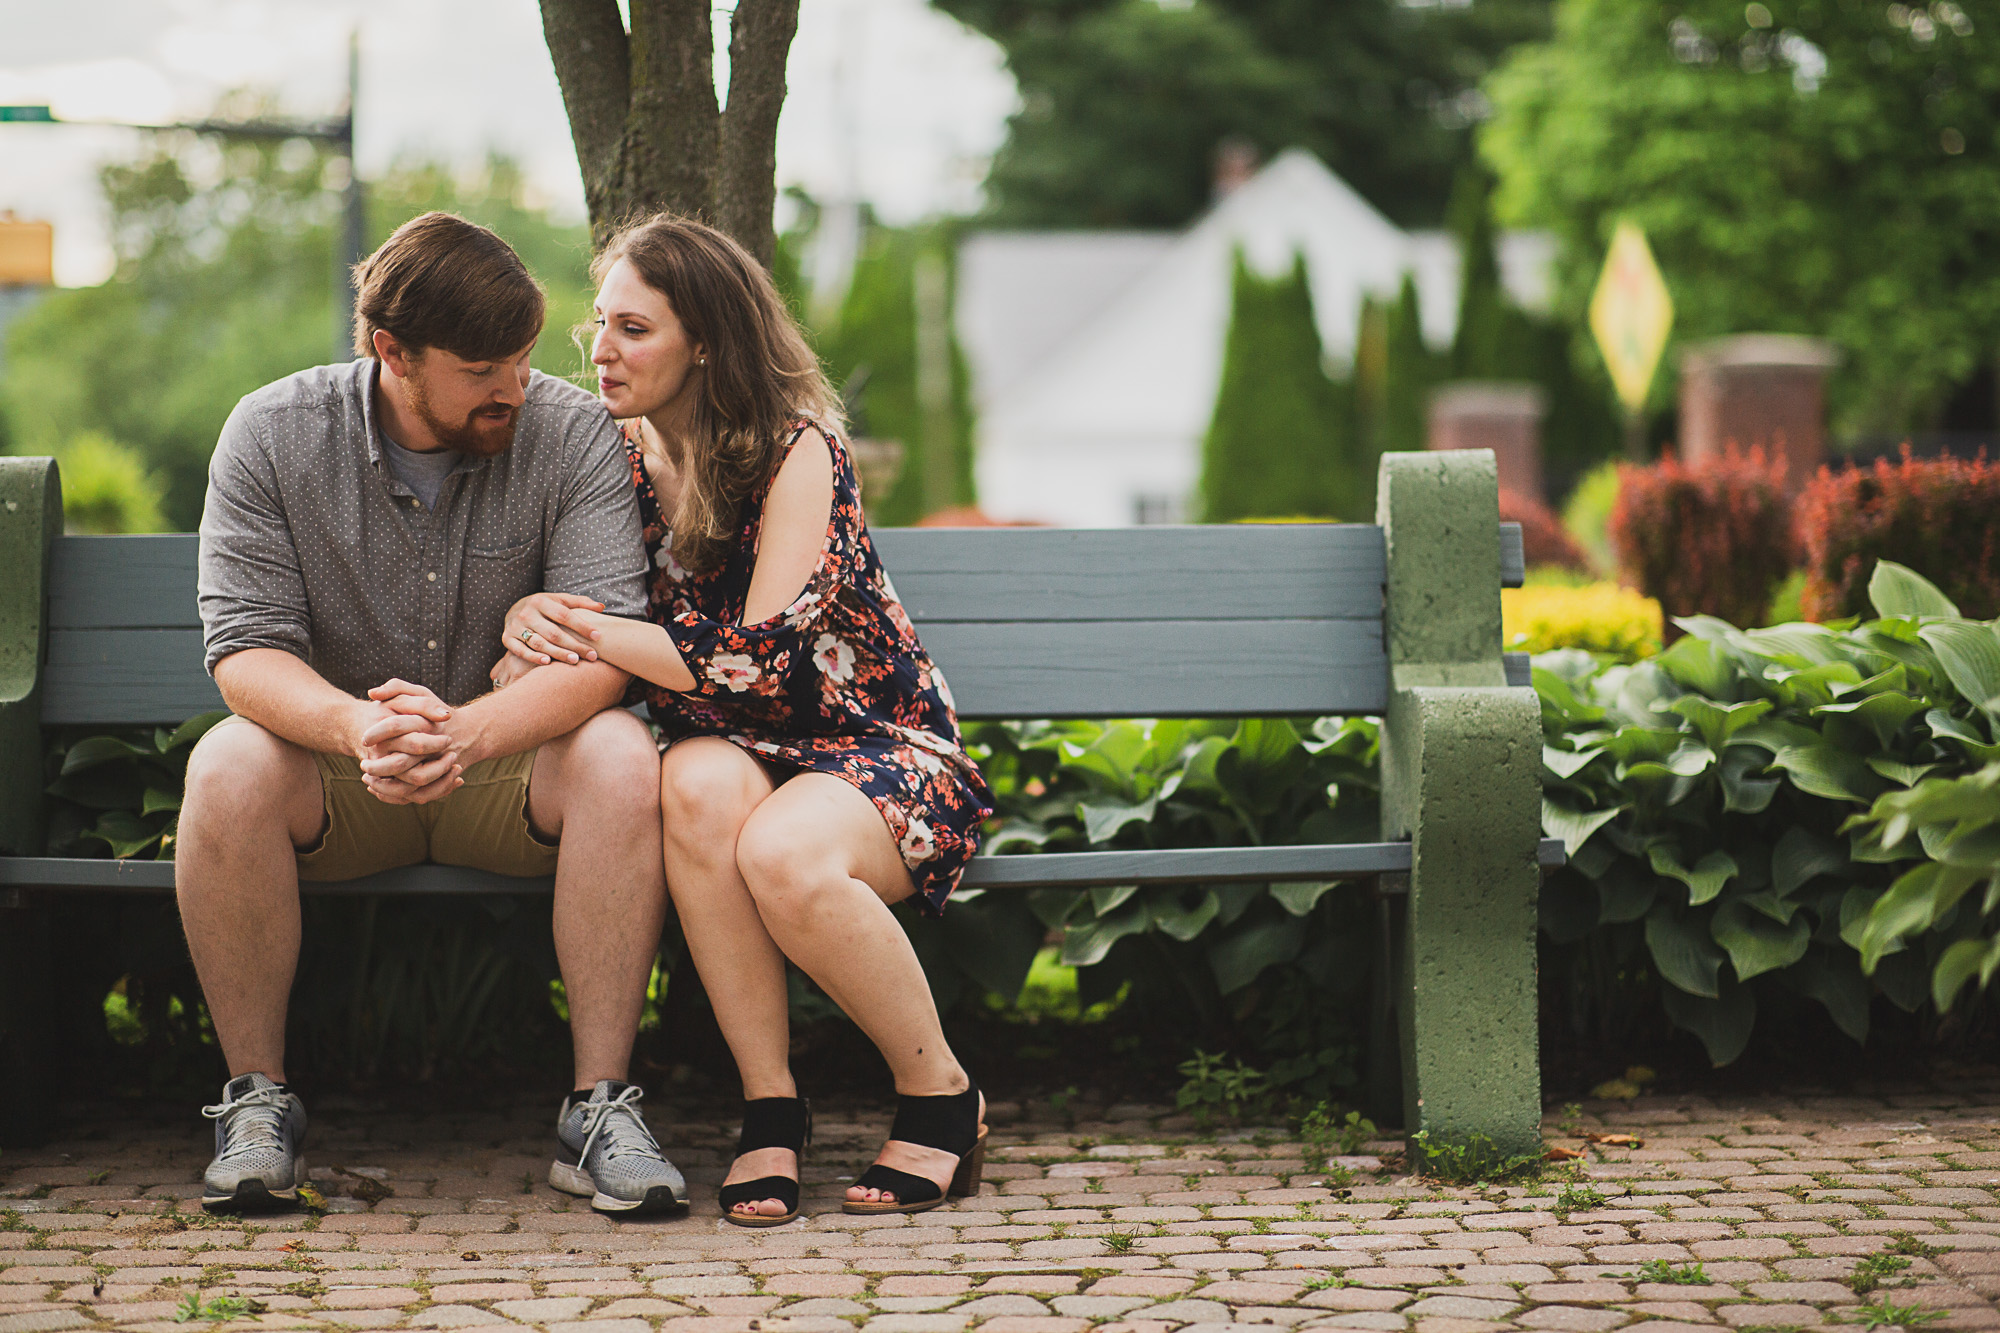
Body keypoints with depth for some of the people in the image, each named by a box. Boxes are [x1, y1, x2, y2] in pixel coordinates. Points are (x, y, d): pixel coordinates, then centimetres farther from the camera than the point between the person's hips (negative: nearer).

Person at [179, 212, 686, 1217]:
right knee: (229, 765, -31)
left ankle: (599, 1108, -25)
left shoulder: (572, 435, -10)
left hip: (512, 767, 0)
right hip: (331, 781, 0)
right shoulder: (271, 435, -8)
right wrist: (357, 728, -38)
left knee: (619, 756, -31)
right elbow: (246, 646, -15)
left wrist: (468, 729, -41)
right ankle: (257, 1101, -16)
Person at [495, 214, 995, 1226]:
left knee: (782, 854, -37)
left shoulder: (798, 449, -14)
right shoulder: (622, 456, 3)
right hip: (739, 750, 4)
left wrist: (587, 632, -20)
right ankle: (770, 1107, -25)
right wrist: (528, 618, -14)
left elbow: (765, 656, -22)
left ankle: (942, 1095, -12)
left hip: (878, 744, -4)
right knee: (698, 785, -34)